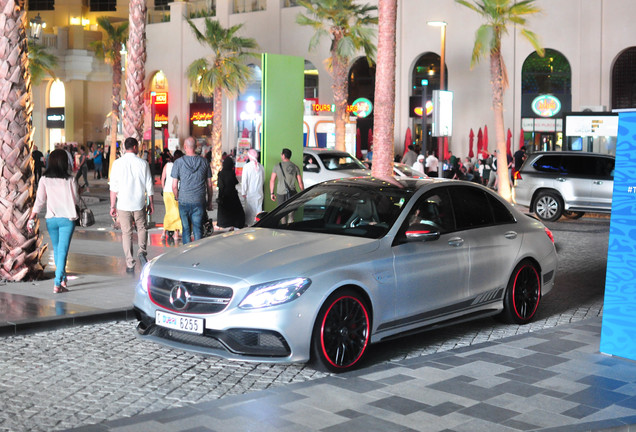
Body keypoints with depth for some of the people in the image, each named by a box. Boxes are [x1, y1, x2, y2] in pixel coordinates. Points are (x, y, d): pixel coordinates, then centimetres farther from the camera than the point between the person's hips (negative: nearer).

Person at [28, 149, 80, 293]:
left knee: (56, 249, 19)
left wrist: (31, 218, 0)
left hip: (51, 219, 2)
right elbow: (76, 200, 0)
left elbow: (39, 201, -5)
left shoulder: (44, 180, -2)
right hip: (68, 219, -2)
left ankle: (62, 279, 28)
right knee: (63, 250, -2)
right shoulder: (70, 180, -6)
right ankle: (57, 284, -9)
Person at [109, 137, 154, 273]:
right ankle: (142, 252, -3)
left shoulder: (117, 163, -4)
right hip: (139, 203, 0)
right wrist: (151, 203, 10)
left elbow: (114, 187, -5)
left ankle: (130, 265, 6)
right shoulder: (143, 163, -2)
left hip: (123, 204, 0)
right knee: (142, 228, 19)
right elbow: (149, 185, 1)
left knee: (126, 233, 6)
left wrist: (112, 206, 1)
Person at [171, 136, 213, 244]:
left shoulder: (178, 162, -3)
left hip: (184, 202, -1)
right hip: (199, 202, 1)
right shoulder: (204, 162, 2)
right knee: (198, 230, 4)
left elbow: (174, 186, -3)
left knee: (186, 230, 10)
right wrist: (209, 202, 16)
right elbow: (209, 185, 6)